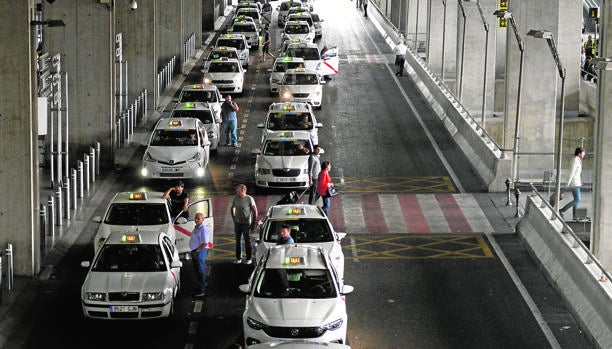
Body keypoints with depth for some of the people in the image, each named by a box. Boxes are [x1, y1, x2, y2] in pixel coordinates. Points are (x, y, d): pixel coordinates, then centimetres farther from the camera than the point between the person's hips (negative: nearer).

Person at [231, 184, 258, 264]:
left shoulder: (249, 199, -10)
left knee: (247, 241, -1)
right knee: (238, 241, 8)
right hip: (237, 223, 5)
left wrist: (254, 223, -8)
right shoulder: (236, 198, 4)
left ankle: (249, 259, 5)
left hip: (246, 223, -5)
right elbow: (232, 208, 20)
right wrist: (234, 218, 14)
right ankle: (238, 258, 15)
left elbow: (255, 211, -6)